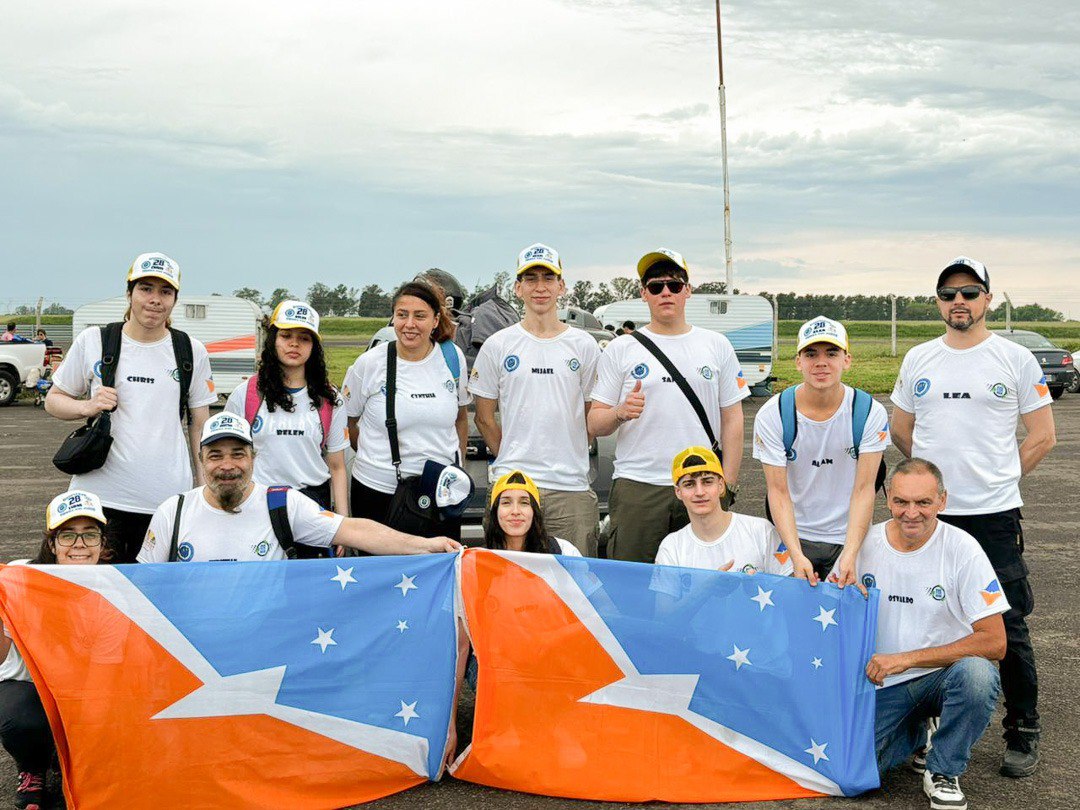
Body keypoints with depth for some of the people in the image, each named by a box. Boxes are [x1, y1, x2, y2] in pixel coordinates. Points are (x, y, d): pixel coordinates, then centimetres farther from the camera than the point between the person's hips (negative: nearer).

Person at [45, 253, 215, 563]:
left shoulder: (192, 352, 7)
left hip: (167, 499, 1)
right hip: (100, 494, 0)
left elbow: (200, 424, 12)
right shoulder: (93, 342, 4)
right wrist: (88, 407, -9)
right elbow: (53, 399, 12)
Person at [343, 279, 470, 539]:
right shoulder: (369, 364, -6)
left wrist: (459, 464, 11)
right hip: (378, 490, -2)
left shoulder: (452, 357, 1)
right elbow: (347, 420, 5)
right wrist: (375, 458, 5)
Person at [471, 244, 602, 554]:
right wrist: (511, 461, 8)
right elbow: (485, 418, 10)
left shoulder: (584, 346, 8)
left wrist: (569, 460, 6)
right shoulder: (497, 346, 5)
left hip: (572, 489, 1)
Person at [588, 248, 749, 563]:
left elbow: (732, 419, 10)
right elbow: (594, 424, 6)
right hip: (636, 488, -1)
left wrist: (728, 485, 2)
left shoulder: (717, 346, 11)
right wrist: (620, 413, -17)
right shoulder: (620, 350, 7)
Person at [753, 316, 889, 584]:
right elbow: (778, 491, -13)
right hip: (793, 535, 0)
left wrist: (849, 556, -25)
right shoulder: (771, 416, -12)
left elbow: (864, 489, -14)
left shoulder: (870, 413, -11)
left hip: (851, 536, 0)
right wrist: (797, 556, -26)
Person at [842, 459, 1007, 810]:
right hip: (882, 684, 2)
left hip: (945, 674, -2)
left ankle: (943, 771, -8)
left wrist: (907, 659, -20)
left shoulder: (962, 549, -12)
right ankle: (917, 733, 14)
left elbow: (995, 642, -16)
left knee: (976, 673, -35)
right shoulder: (863, 543, -4)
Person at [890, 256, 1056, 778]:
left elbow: (1042, 436, 2)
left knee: (1009, 629, -1)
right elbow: (901, 431, 18)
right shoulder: (918, 360, 8)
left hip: (995, 517, -3)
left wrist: (998, 479, 2)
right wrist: (940, 471, 12)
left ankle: (1022, 734, 12)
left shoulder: (1015, 359, 0)